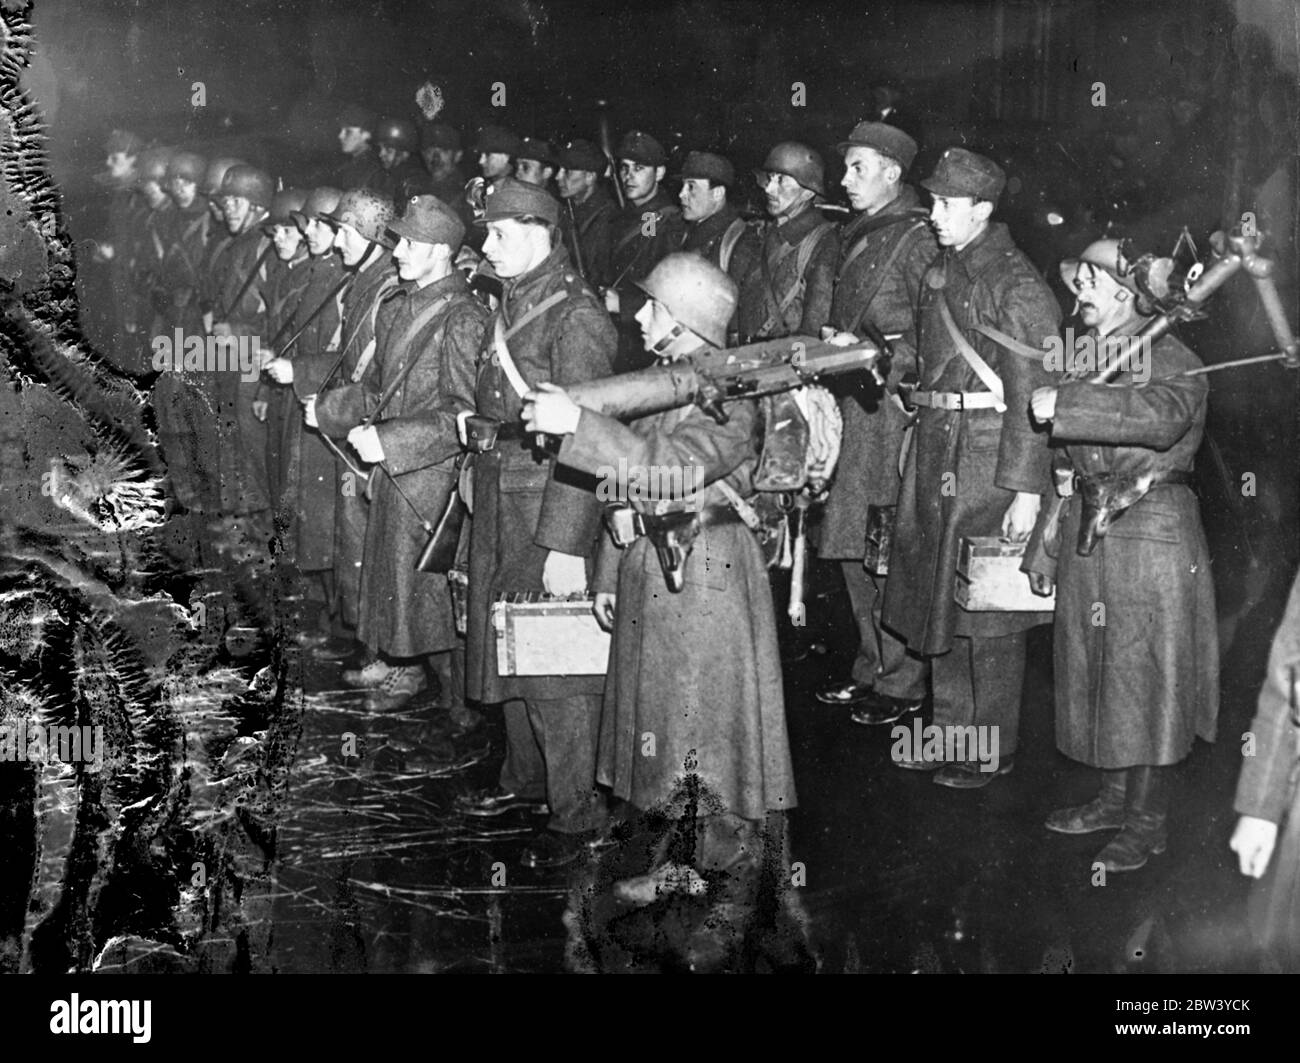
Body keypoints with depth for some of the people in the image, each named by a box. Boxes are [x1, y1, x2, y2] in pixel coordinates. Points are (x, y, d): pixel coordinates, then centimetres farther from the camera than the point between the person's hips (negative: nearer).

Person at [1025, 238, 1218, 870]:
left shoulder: (1173, 361, -7)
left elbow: (1160, 416, -32)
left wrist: (1065, 405, -29)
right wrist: (1045, 546, 14)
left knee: (1147, 675, -1)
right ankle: (1114, 797, 29)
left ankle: (1147, 821, 10)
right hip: (1084, 532, 7)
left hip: (1153, 535, -7)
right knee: (1094, 669, 13)